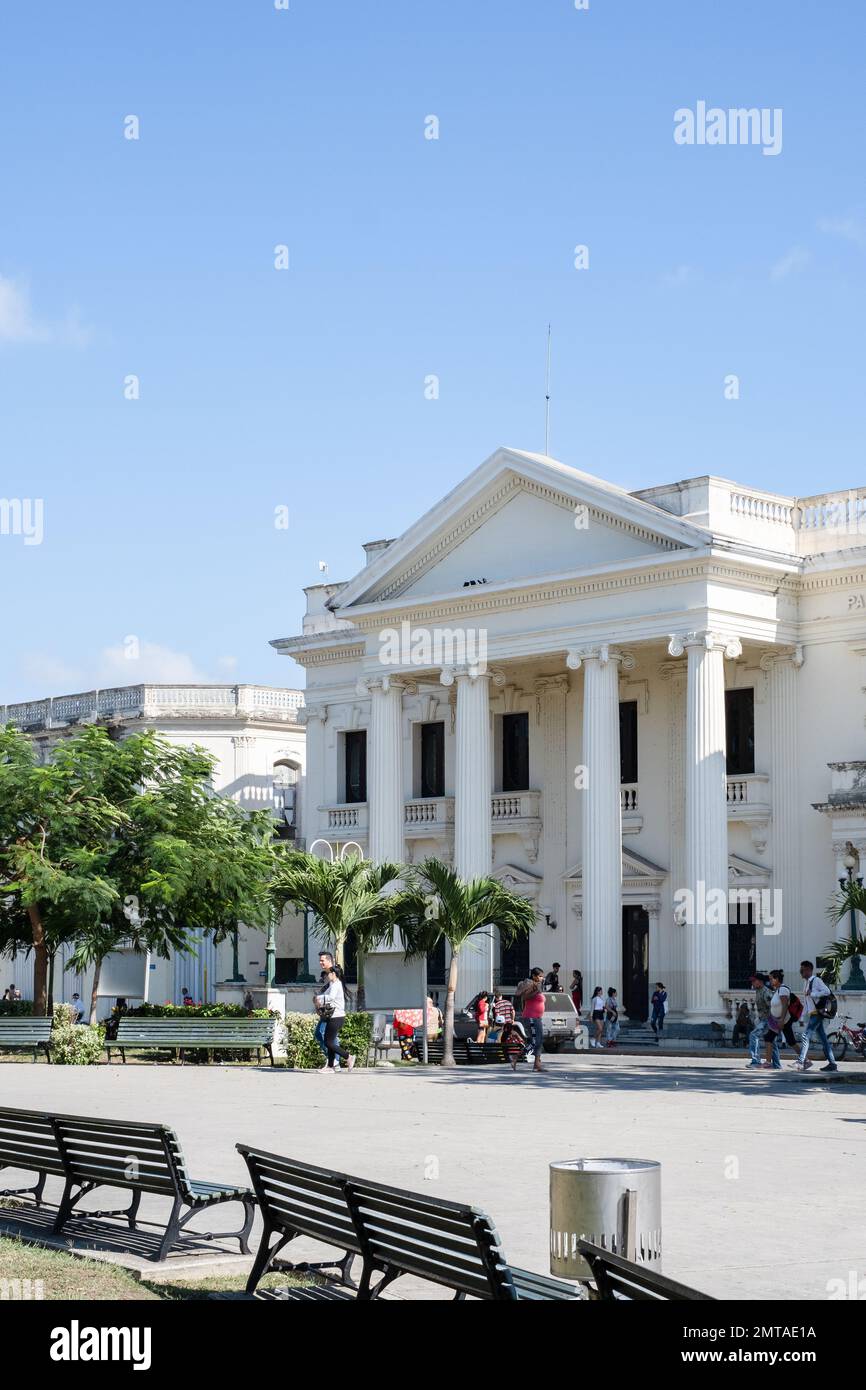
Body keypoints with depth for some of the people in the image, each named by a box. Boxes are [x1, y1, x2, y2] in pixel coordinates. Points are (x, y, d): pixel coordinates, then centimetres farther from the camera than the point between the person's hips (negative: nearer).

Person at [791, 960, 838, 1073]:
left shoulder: (816, 980, -9)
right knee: (822, 1039, 9)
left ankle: (801, 1062, -21)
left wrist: (812, 994, -21)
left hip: (817, 1013, -10)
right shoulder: (808, 982, 18)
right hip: (812, 1014, 10)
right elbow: (806, 1001, 24)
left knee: (806, 1036, -16)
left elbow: (827, 992, -23)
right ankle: (832, 1064, 10)